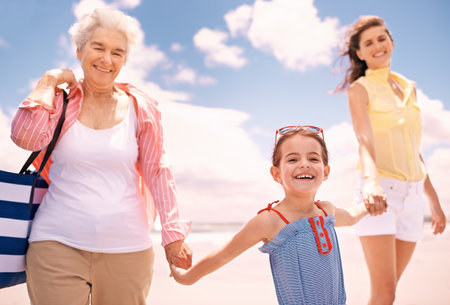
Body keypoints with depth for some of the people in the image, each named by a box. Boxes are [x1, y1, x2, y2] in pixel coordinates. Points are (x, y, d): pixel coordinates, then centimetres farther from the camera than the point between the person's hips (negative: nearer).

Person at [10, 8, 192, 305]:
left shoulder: (140, 108, 4)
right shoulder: (58, 100, 5)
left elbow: (156, 172, 4)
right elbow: (27, 137, -15)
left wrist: (173, 234, 0)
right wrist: (49, 81, -5)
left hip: (127, 248, 1)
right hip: (57, 245, 0)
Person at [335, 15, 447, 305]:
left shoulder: (408, 87, 16)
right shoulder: (360, 89, -1)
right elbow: (364, 137, -21)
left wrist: (434, 200, 19)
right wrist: (371, 180, -40)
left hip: (413, 194, 6)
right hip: (379, 192, -5)